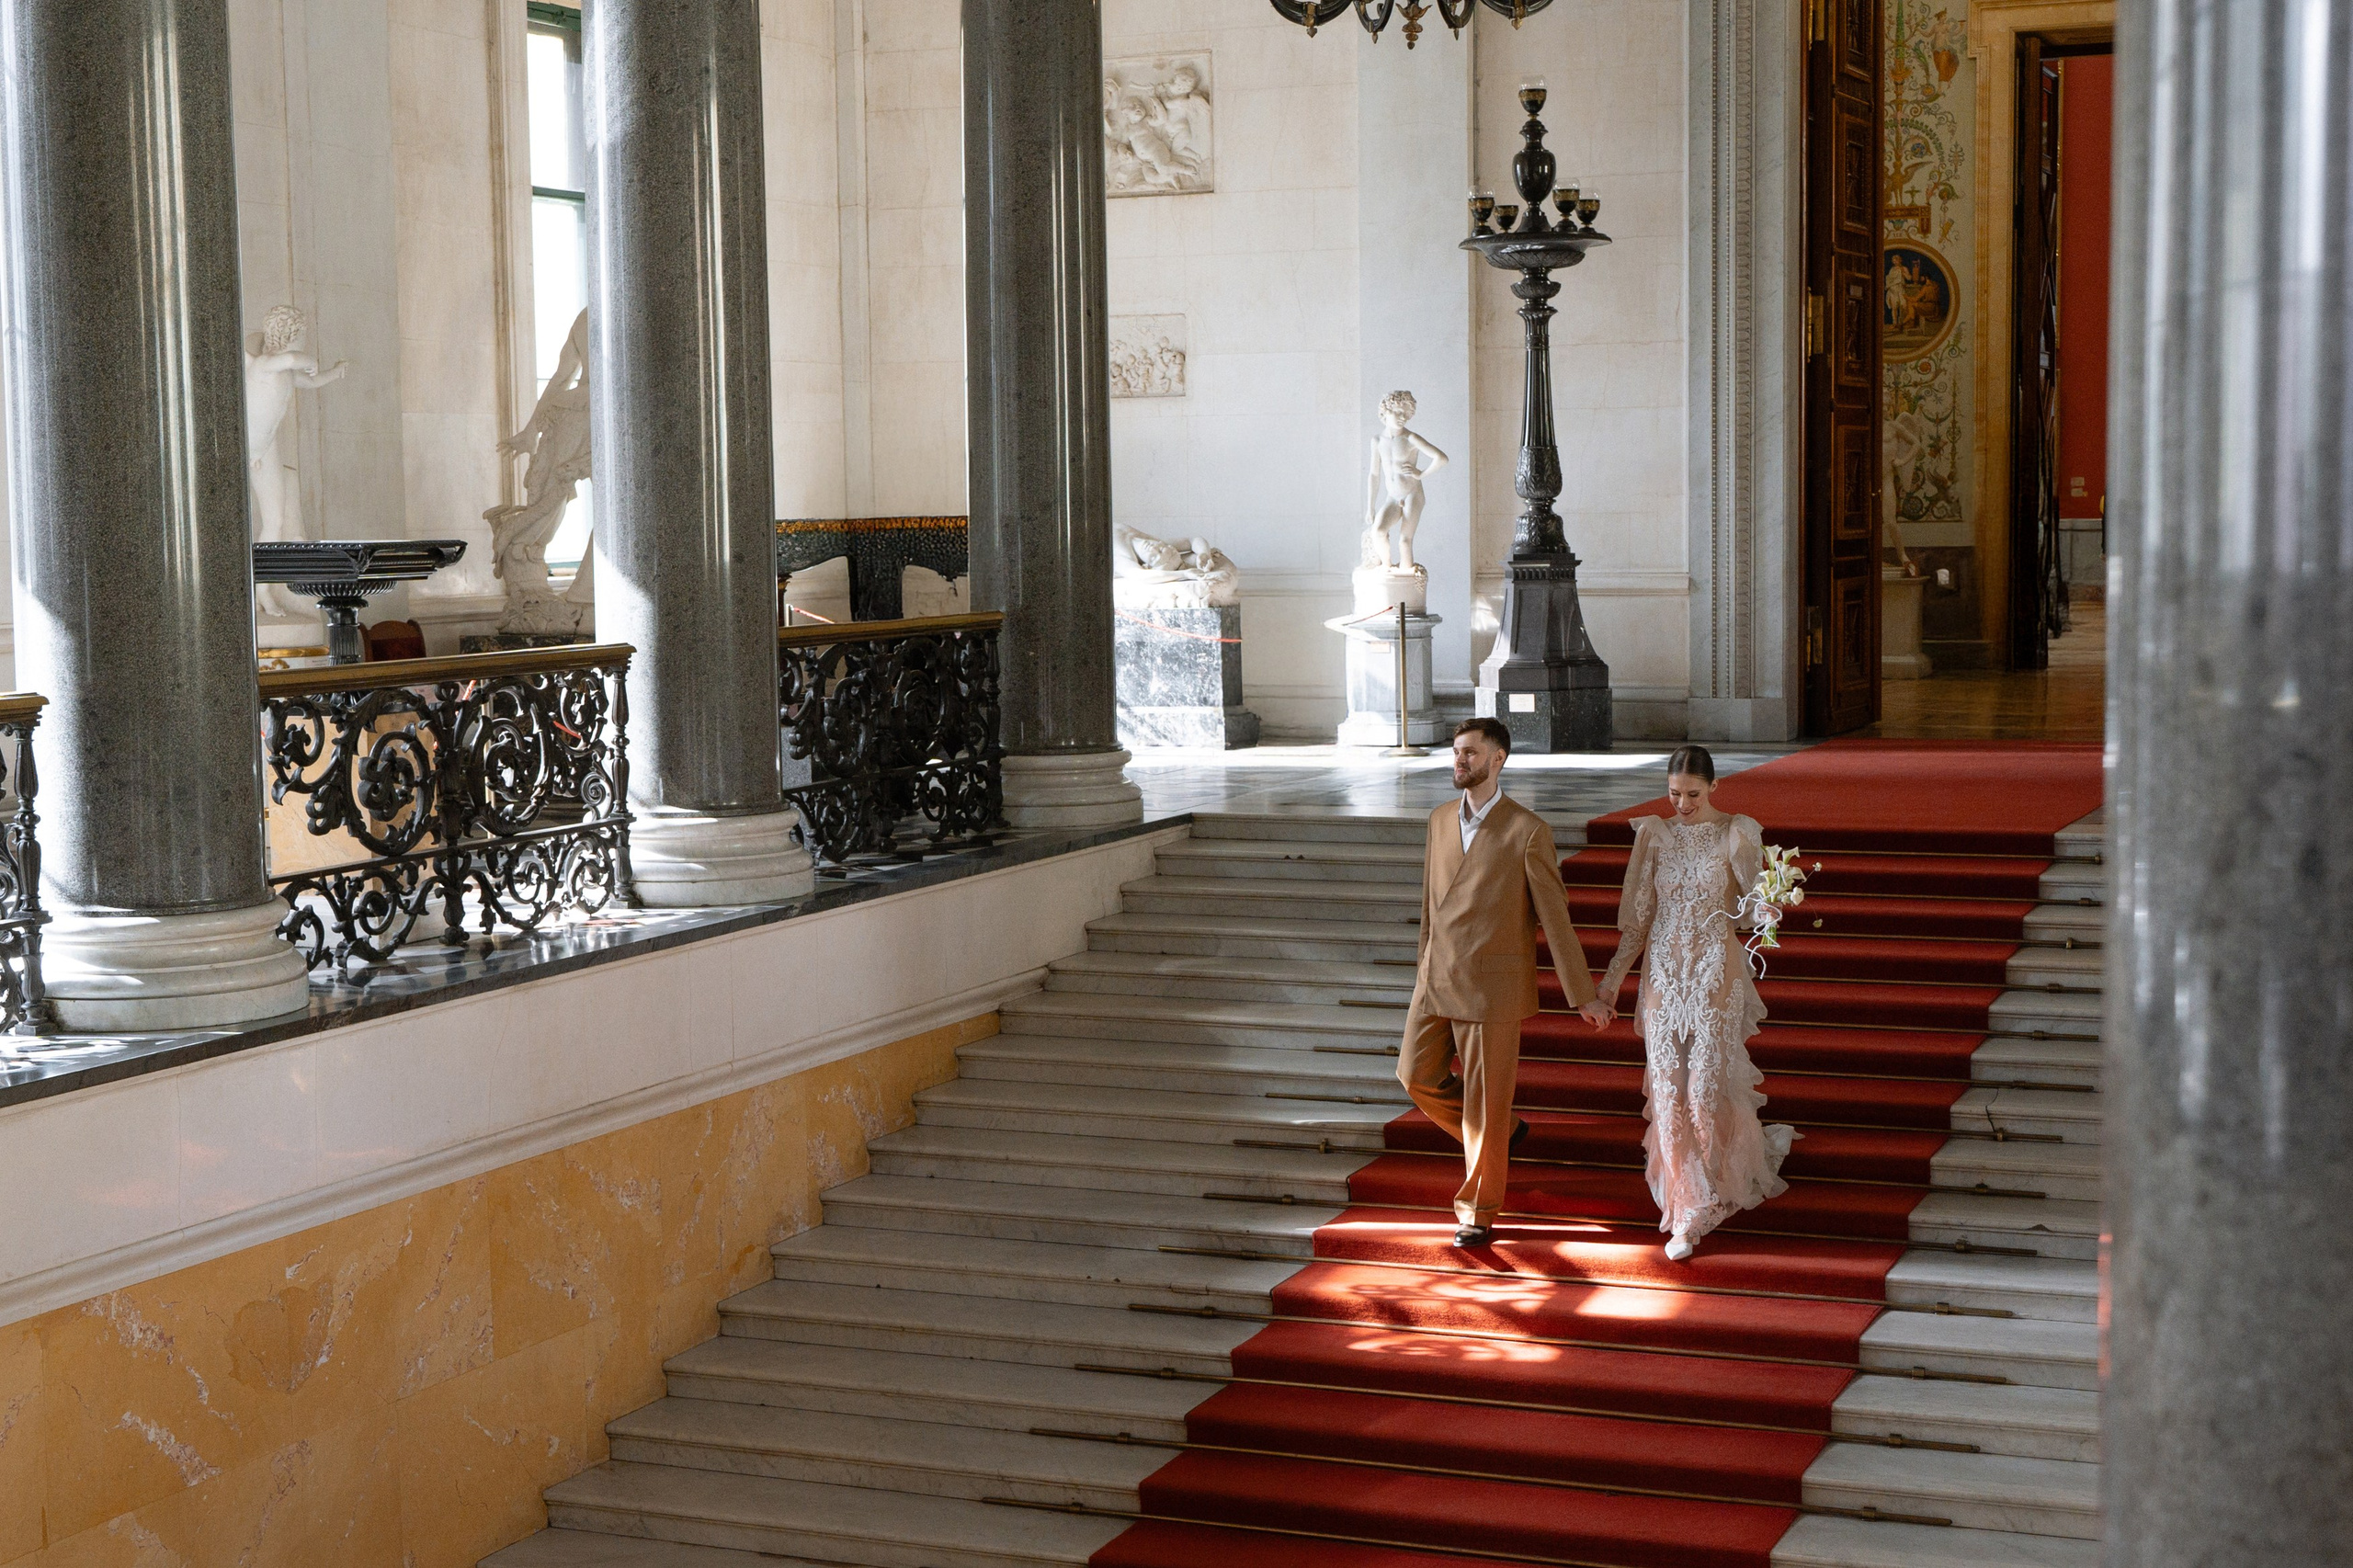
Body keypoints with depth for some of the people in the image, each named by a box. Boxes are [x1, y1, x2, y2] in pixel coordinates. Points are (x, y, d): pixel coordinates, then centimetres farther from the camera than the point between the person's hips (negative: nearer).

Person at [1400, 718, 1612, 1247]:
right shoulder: (1440, 820, 6)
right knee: (1418, 1076, 8)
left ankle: (1478, 1212, 17)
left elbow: (1555, 916, -10)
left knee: (1484, 1101, 2)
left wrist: (1584, 996, -9)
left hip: (1492, 986, -6)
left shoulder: (1528, 832, -13)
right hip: (1437, 981, 6)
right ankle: (1503, 1133, 31)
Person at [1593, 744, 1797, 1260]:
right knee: (1668, 1091, 0)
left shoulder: (1737, 835, -4)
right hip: (1664, 977, 3)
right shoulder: (1654, 835, 6)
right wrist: (1612, 979, 9)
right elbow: (1637, 917, 11)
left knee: (1706, 1089, -6)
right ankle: (1686, 1209, 11)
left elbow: (1751, 915, -4)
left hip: (1716, 976, -3)